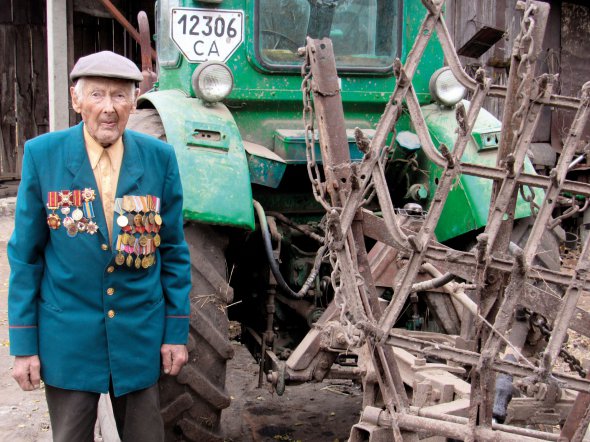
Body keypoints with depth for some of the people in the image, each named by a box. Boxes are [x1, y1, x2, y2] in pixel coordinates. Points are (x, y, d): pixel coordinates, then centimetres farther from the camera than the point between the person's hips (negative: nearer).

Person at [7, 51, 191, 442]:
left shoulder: (160, 157, -4)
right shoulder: (42, 154, -7)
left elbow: (173, 250, 3)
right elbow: (25, 255, -2)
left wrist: (177, 332, 2)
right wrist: (23, 344, -3)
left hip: (141, 335, 1)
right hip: (67, 335, -1)